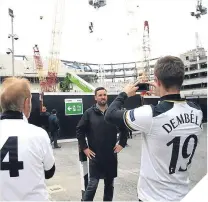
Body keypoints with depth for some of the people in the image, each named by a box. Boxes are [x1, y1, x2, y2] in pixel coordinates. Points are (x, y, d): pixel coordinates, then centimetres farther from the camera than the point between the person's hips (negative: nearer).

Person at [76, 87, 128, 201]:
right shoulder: (89, 113, -5)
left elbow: (124, 128, 10)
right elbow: (79, 130, -1)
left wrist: (122, 144, 3)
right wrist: (84, 148, -5)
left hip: (111, 155, 3)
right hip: (95, 155, -2)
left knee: (109, 184, 16)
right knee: (93, 184, 1)